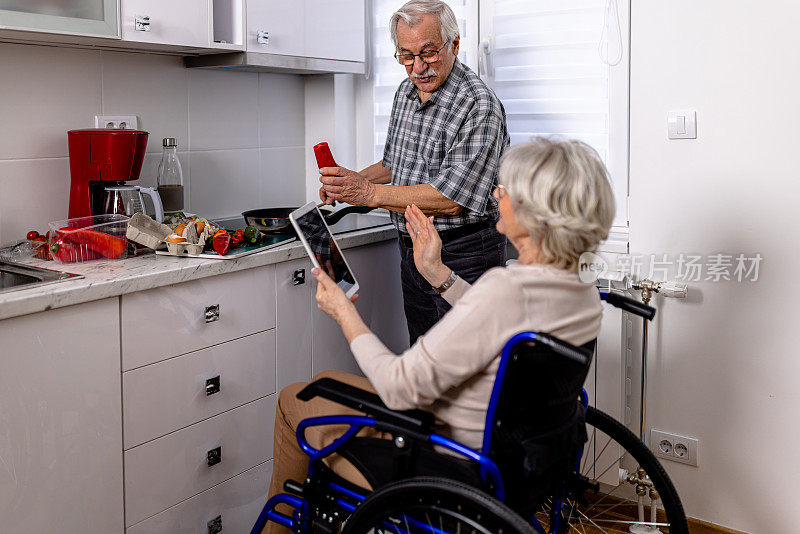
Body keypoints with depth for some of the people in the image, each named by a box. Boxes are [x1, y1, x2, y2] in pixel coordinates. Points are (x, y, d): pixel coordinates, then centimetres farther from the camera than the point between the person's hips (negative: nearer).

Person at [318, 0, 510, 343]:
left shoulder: (479, 107, -19)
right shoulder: (406, 92, 8)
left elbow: (450, 198, -26)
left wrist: (370, 193, -24)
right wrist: (353, 181, 6)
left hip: (463, 259, -8)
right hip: (412, 251, 8)